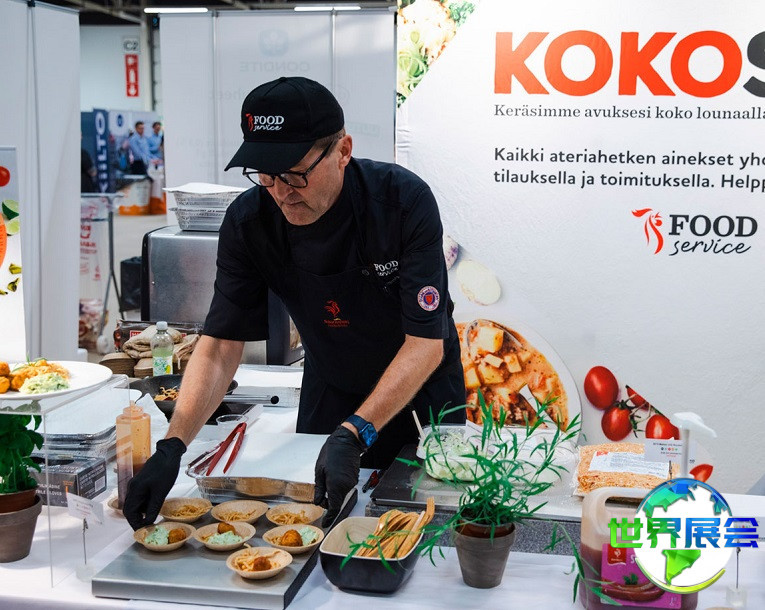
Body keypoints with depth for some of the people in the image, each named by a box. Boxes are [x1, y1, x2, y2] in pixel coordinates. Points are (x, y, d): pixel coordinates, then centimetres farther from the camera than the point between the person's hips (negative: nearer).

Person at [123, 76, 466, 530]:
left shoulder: (404, 200, -31)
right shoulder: (249, 220, -22)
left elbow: (427, 344, -32)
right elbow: (222, 343, -20)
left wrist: (354, 434, -43)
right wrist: (173, 444, -34)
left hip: (421, 388, -2)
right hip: (330, 393, 3)